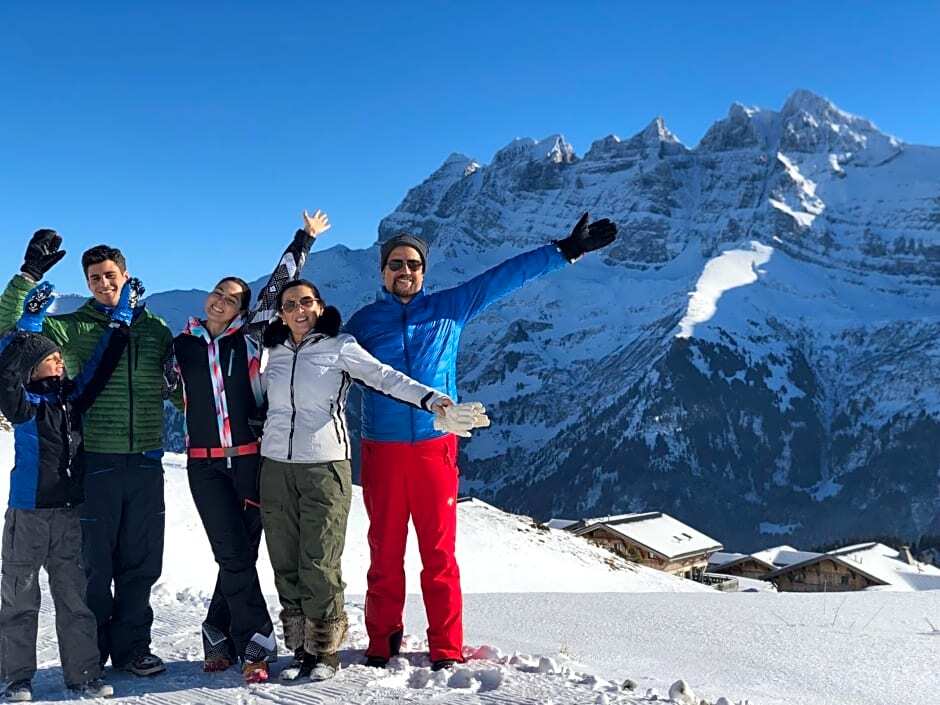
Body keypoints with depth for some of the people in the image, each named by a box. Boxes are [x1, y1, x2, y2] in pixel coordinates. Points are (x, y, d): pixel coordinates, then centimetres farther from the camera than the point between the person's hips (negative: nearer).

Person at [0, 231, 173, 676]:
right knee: (95, 563, 5)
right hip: (97, 461, -2)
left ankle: (131, 646, 22)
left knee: (141, 563, 9)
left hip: (146, 461, 3)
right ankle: (91, 651, 19)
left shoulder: (155, 328, 9)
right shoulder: (73, 327, 1)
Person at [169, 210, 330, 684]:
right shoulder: (182, 346, 8)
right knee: (233, 555, -4)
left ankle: (219, 636, 14)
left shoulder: (249, 337, 4)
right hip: (205, 463, 0)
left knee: (242, 552, 2)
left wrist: (305, 239, 12)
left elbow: (276, 288, 8)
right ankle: (255, 645, 3)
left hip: (250, 458, 0)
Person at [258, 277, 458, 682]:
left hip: (325, 466, -4)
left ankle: (326, 651, 8)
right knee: (287, 566, 5)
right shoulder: (272, 353, 13)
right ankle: (301, 650, 16)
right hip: (276, 466, 4)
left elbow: (386, 377, -12)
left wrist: (430, 399, -27)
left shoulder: (339, 348, 0)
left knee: (319, 566, -6)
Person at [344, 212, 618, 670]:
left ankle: (446, 649, 11)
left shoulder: (449, 309, 8)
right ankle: (382, 643, 19)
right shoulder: (363, 322, 7)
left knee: (440, 553, 2)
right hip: (381, 451, 0)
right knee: (385, 553, 6)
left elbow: (506, 276, 8)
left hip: (435, 448, 0)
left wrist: (565, 251, 7)